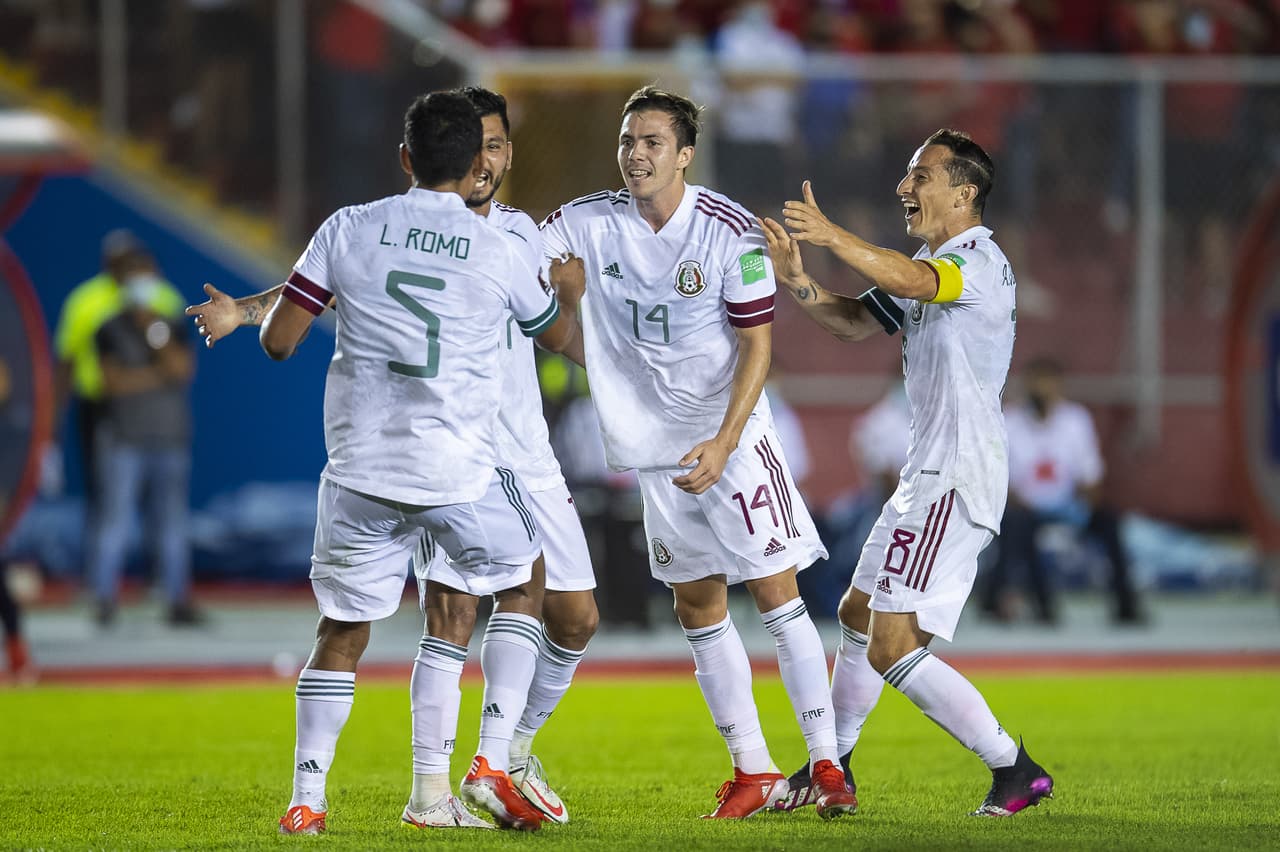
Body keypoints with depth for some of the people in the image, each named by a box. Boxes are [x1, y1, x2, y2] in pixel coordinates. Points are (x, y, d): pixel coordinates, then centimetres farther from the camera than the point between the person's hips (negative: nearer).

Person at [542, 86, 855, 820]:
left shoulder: (731, 232, -14)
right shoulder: (589, 223, -4)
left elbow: (757, 346, -12)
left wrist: (724, 443, -21)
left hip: (731, 436, -4)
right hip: (655, 446, 4)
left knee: (777, 592, -8)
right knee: (697, 606, 6)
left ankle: (827, 763, -2)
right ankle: (753, 771, 14)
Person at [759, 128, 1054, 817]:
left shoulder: (980, 261, -15)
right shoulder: (927, 264, 16)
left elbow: (913, 283, -35)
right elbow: (855, 322, 19)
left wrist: (832, 237, -47)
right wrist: (797, 282, 1)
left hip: (957, 479, -11)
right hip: (929, 475, 11)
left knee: (892, 651, -15)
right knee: (858, 615, 23)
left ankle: (1013, 769, -11)